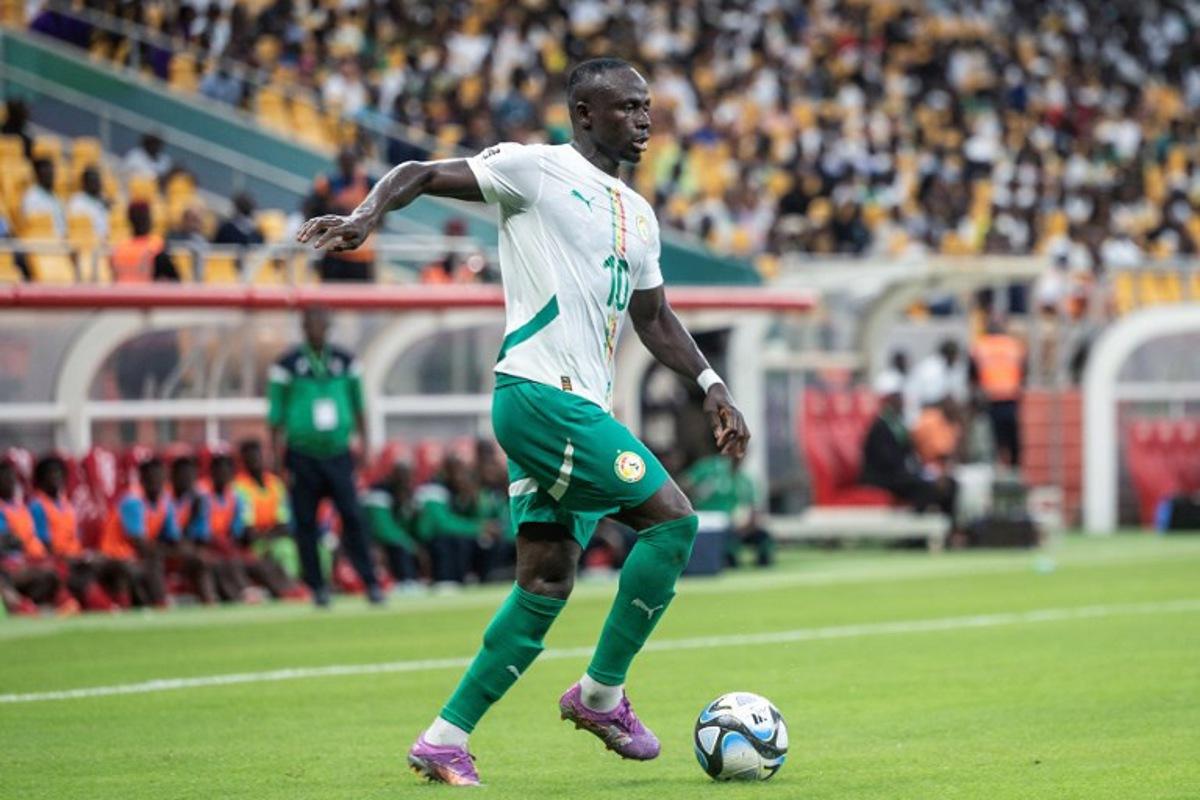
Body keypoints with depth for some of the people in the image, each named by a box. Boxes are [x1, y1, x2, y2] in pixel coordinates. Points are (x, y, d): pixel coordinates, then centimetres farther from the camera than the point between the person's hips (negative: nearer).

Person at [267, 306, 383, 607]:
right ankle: (317, 586, 10)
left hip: (338, 455, 1)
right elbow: (276, 417, 1)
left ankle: (369, 582, -6)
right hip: (303, 456, -1)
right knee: (306, 523, 2)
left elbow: (358, 407, 16)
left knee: (352, 518, -7)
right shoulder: (288, 365, -1)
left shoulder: (345, 362, 7)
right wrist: (279, 462, -3)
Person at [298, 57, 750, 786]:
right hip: (539, 392, -8)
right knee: (672, 518, -12)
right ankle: (602, 693, -1)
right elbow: (422, 174, -4)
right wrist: (369, 216, -23)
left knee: (547, 584, 4)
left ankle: (445, 740, 9)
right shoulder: (538, 169, -2)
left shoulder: (638, 216, 21)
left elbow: (654, 317, 29)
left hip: (582, 409, 8)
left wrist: (710, 384, 18)